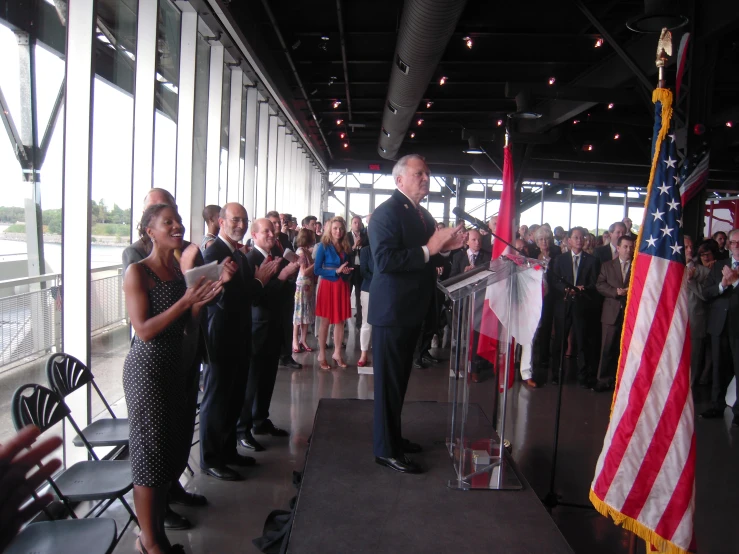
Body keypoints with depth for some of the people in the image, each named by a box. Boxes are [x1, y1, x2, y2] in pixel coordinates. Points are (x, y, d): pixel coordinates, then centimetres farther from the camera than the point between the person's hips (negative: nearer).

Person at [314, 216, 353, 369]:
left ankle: (337, 353, 18)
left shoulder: (346, 247, 9)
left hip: (342, 286, 4)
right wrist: (336, 271, -17)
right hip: (328, 286, -4)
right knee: (325, 321, 3)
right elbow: (317, 270, -10)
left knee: (340, 321, 7)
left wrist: (347, 271, -8)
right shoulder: (323, 246, -5)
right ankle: (322, 355, 12)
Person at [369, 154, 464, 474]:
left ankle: (392, 436, 34)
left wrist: (444, 248, 0)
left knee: (400, 378, 19)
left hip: (411, 309, 9)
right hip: (391, 310, -9)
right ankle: (386, 450, 11)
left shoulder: (424, 215, 13)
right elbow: (385, 260, -26)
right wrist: (428, 249, -26)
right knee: (389, 381, 0)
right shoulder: (387, 212, -15)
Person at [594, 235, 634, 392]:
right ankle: (604, 380, 9)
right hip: (612, 313, 1)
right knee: (608, 348, 2)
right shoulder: (607, 266, 12)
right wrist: (616, 292, -10)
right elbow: (599, 285, 4)